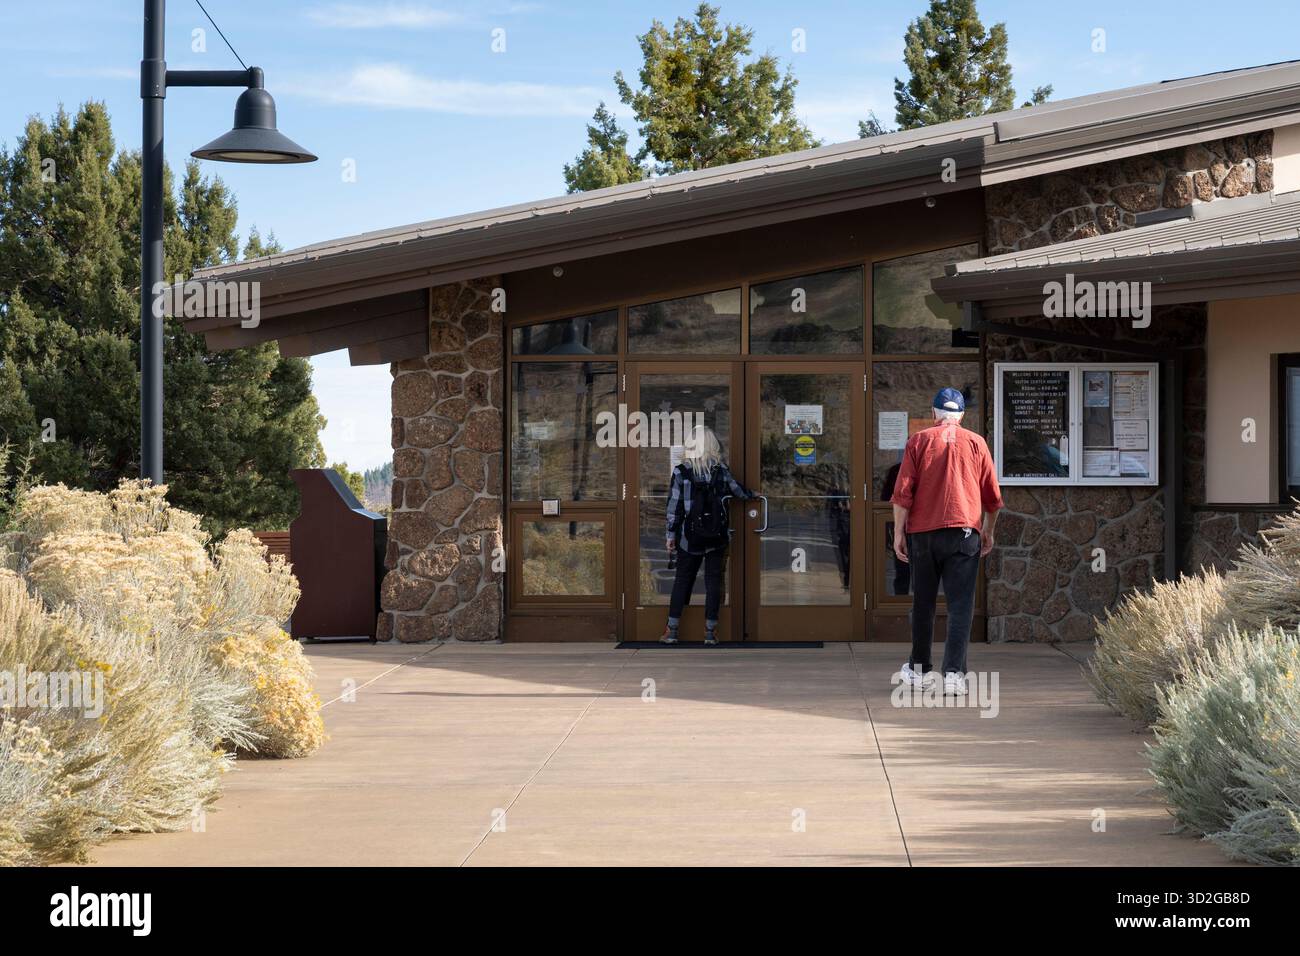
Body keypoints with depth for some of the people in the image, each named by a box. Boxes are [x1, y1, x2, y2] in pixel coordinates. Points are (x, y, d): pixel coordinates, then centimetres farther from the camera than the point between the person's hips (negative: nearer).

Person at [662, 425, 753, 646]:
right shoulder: (721, 470, -3)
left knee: (682, 581, 9)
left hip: (689, 537, -1)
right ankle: (710, 632, 8)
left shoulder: (681, 472, -7)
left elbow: (674, 506, -4)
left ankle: (672, 630, 8)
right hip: (717, 537, 1)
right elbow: (737, 489, 14)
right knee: (713, 582, 7)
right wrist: (751, 495, 36)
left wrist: (671, 535, 4)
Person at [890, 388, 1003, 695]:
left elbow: (903, 493, -3)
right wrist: (988, 531, 21)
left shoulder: (918, 441, 4)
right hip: (964, 532, -1)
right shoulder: (976, 443, 6)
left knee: (922, 603, 12)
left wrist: (899, 532, 1)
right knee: (960, 606, -3)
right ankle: (954, 673, -13)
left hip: (922, 533, 1)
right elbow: (993, 497, 8)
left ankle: (919, 669, 23)